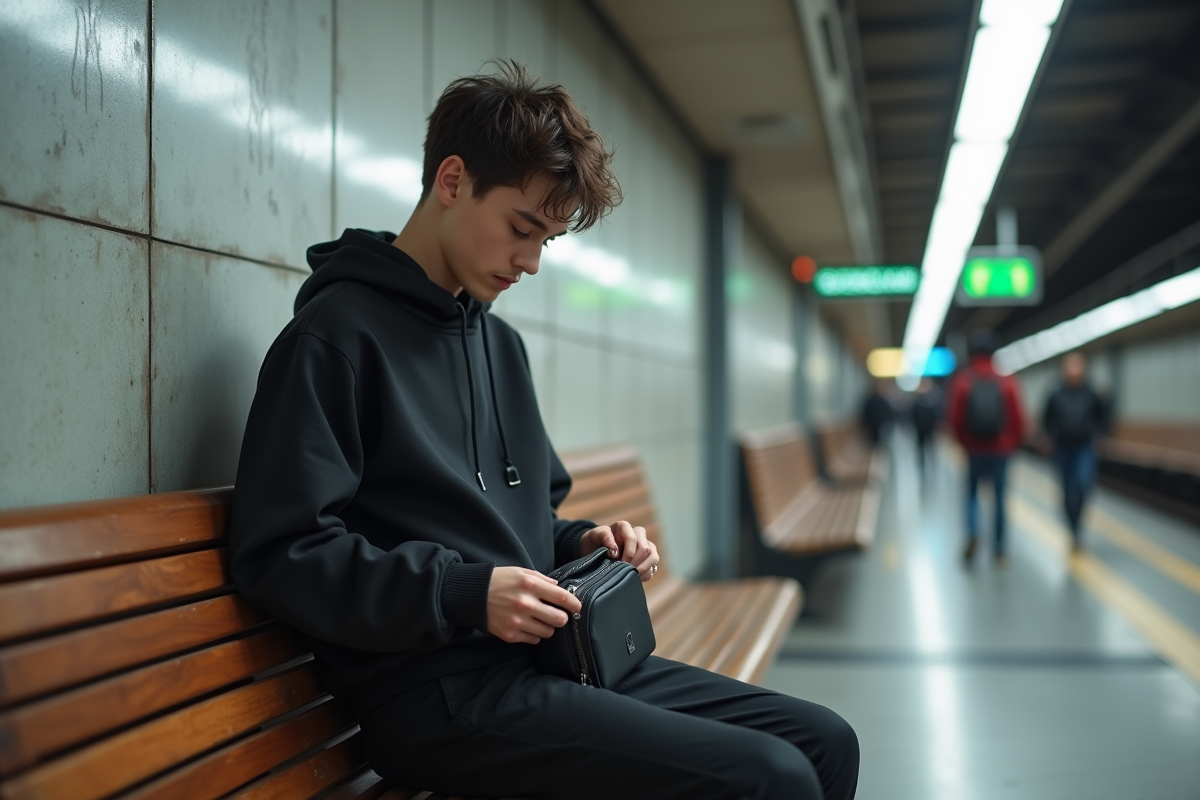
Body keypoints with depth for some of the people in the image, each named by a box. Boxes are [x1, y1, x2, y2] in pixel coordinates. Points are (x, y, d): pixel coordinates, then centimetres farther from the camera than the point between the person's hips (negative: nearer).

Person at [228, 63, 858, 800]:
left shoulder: (501, 342, 19)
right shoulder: (337, 333, -8)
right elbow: (277, 553, -15)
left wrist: (580, 543, 6)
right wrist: (465, 593, -21)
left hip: (543, 656, 9)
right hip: (437, 689, -8)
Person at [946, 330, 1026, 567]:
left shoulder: (961, 382, -8)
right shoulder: (1007, 382, -8)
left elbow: (955, 418, -7)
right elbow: (1018, 419, -6)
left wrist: (965, 442, 10)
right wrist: (1014, 443, 10)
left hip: (974, 450, 0)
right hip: (1001, 450, 0)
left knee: (972, 493, 17)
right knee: (999, 498, 9)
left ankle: (972, 534, -6)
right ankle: (999, 550, 12)